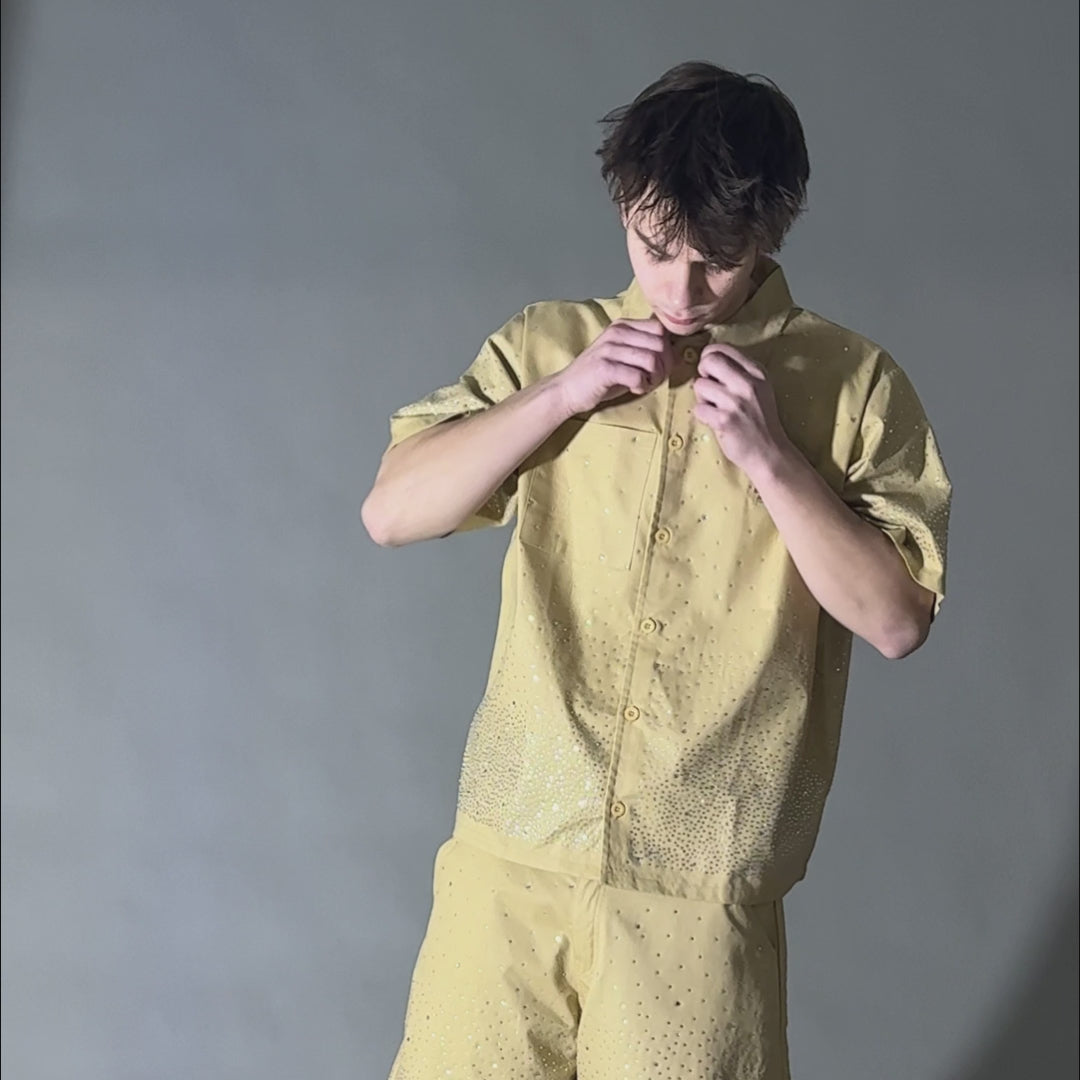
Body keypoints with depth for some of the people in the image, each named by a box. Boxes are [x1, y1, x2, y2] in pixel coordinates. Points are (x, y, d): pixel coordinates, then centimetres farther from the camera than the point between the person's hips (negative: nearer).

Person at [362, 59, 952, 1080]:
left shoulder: (853, 383, 1)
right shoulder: (546, 344, 8)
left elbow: (898, 618, -4)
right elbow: (391, 510, 1)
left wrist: (769, 458, -13)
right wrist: (564, 393, -8)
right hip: (509, 854, 2)